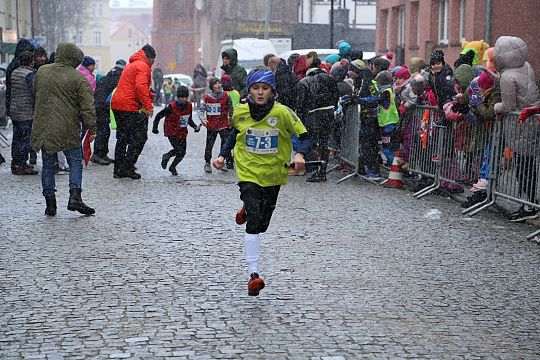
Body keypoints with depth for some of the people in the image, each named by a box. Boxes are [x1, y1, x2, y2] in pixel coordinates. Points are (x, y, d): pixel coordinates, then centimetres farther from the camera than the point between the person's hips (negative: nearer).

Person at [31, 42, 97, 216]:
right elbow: (87, 107, -10)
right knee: (75, 162, 9)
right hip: (68, 129, -4)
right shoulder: (79, 78, -7)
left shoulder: (41, 71, 8)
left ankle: (50, 203, 12)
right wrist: (92, 127, -4)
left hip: (43, 127, 4)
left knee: (48, 164, 11)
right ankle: (74, 197, -5)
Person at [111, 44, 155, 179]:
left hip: (117, 104, 10)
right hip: (130, 107, -10)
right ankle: (127, 167, -8)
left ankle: (118, 169, 17)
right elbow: (141, 86, -21)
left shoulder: (131, 65, 24)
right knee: (140, 137, -4)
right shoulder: (143, 66, -7)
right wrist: (148, 106, -21)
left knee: (123, 137, 17)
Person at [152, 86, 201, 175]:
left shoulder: (189, 106, -2)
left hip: (182, 132, 6)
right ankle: (166, 157, 15)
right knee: (179, 150, -16)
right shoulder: (172, 107, -20)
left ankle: (172, 167, 27)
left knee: (182, 152, 3)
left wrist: (195, 127, -2)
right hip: (171, 132, -6)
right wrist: (155, 127, -8)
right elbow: (159, 115, -10)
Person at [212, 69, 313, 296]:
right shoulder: (240, 112, -6)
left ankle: (247, 208, 52)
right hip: (248, 172, -1)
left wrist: (300, 154, -32)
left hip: (273, 174, 1)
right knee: (253, 222, -18)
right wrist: (222, 156, 3)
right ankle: (253, 274, -21)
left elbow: (306, 138, -12)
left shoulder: (282, 113, -14)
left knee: (262, 224, 16)